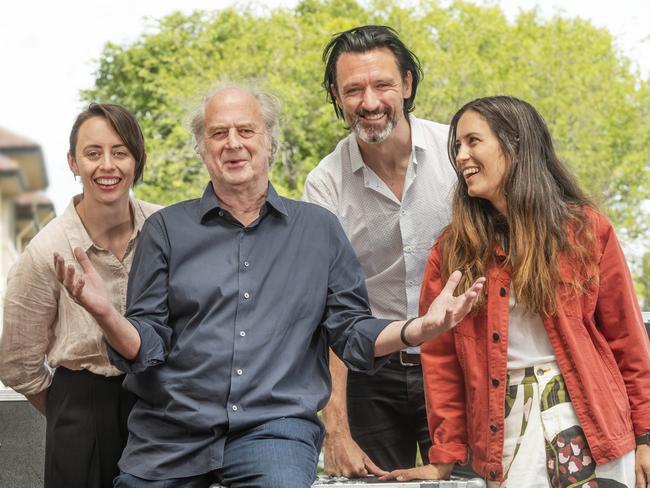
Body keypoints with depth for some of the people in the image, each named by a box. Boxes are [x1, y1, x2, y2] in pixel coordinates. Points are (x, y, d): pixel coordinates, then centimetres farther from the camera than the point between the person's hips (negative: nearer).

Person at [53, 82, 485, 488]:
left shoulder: (319, 229, 11)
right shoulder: (166, 229, 9)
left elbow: (352, 335, 10)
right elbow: (147, 348, 4)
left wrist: (420, 328, -9)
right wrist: (105, 313, -18)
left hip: (274, 427, -1)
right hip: (170, 432, 2)